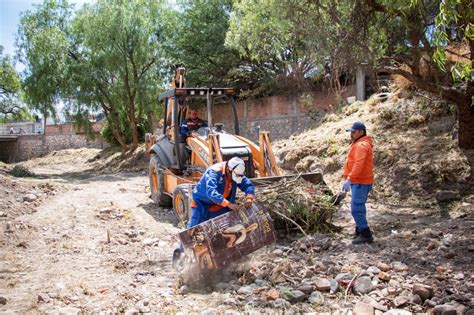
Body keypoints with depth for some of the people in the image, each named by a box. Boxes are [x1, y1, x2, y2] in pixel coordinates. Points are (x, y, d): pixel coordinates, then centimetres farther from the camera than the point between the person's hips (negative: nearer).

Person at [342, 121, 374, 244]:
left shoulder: (361, 145, -16)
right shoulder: (358, 144, 17)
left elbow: (359, 165, -28)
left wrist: (349, 179, -34)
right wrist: (351, 179, 19)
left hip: (361, 183, -11)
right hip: (358, 182, 11)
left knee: (356, 208, -11)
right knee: (359, 207, 17)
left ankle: (366, 234, -5)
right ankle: (360, 231, 27)